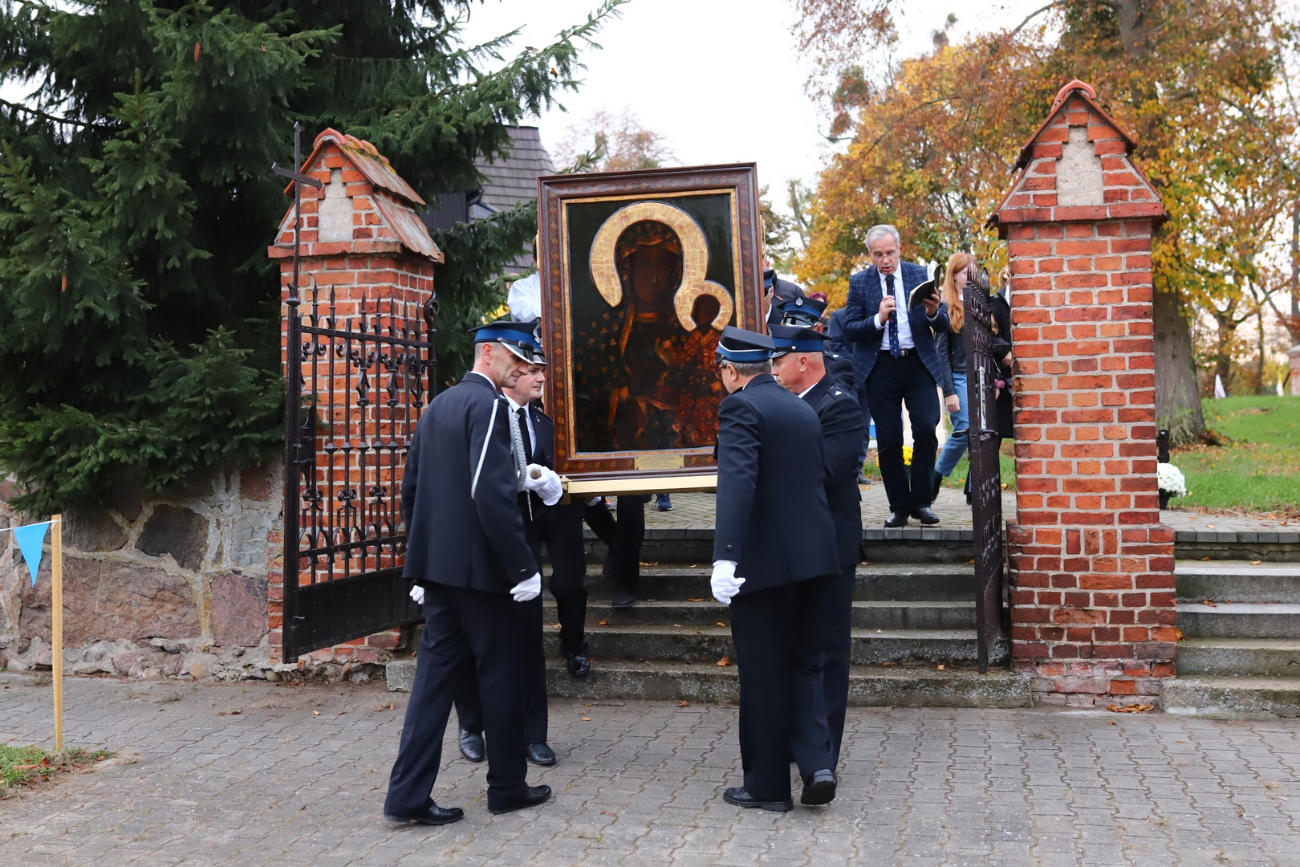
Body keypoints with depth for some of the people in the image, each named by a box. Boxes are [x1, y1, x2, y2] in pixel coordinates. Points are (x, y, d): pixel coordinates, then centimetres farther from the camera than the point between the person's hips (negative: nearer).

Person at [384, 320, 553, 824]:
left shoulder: (436, 406, 14)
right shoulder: (488, 405, -13)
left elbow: (411, 490, 16)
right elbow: (491, 493, -23)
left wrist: (421, 565, 20)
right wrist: (523, 566, -18)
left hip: (438, 566, 8)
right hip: (482, 567, -8)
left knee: (435, 673, 9)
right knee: (500, 675, 6)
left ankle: (408, 796, 9)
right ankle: (507, 786, 19)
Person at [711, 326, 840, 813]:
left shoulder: (740, 407, -11)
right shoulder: (804, 410, 13)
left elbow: (737, 482, -25)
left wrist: (724, 556, -31)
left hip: (765, 561, -7)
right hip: (813, 555, 7)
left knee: (763, 676, 4)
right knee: (805, 665, 18)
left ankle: (767, 785, 15)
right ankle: (817, 763, 5)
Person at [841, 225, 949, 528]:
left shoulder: (920, 275, 5)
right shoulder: (859, 282, 3)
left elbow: (943, 326, 5)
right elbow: (849, 330, -2)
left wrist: (934, 313, -18)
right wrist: (878, 319, -18)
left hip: (919, 364, 0)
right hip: (880, 366, 0)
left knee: (926, 429, -12)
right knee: (888, 440, 0)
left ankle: (921, 501, 4)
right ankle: (899, 506, 14)